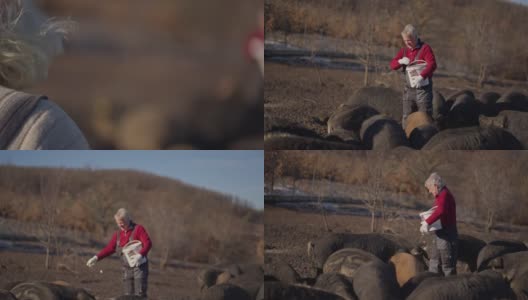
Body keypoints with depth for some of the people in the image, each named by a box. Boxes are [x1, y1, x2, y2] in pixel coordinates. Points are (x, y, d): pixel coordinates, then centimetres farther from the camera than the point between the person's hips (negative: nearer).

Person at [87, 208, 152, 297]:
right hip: (127, 268, 6)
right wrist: (97, 258, -5)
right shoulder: (117, 234, 10)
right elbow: (109, 248, 9)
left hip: (140, 266, -6)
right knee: (128, 295, 4)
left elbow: (148, 244, -18)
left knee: (139, 295, -10)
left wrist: (140, 255, -35)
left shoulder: (138, 229, -8)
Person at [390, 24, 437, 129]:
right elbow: (392, 65, 11)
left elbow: (432, 65, -21)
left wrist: (421, 76, -35)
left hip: (423, 88, -6)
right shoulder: (404, 50, 11)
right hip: (409, 88, 6)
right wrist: (400, 61, -12)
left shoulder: (425, 48, -9)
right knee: (407, 117, 9)